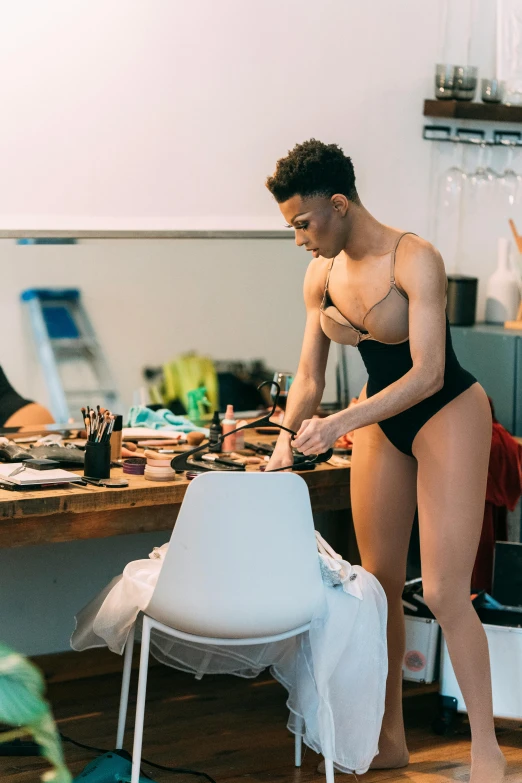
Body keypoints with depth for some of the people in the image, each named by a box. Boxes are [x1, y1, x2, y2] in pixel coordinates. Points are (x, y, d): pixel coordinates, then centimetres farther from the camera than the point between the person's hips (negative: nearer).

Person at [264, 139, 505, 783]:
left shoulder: (414, 260, -22)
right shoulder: (323, 276, -2)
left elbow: (428, 373, -28)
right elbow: (310, 375, 5)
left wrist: (338, 425, -34)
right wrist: (288, 435, -12)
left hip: (448, 415, -7)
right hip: (380, 422, 7)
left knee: (444, 592, -11)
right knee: (380, 584, 7)